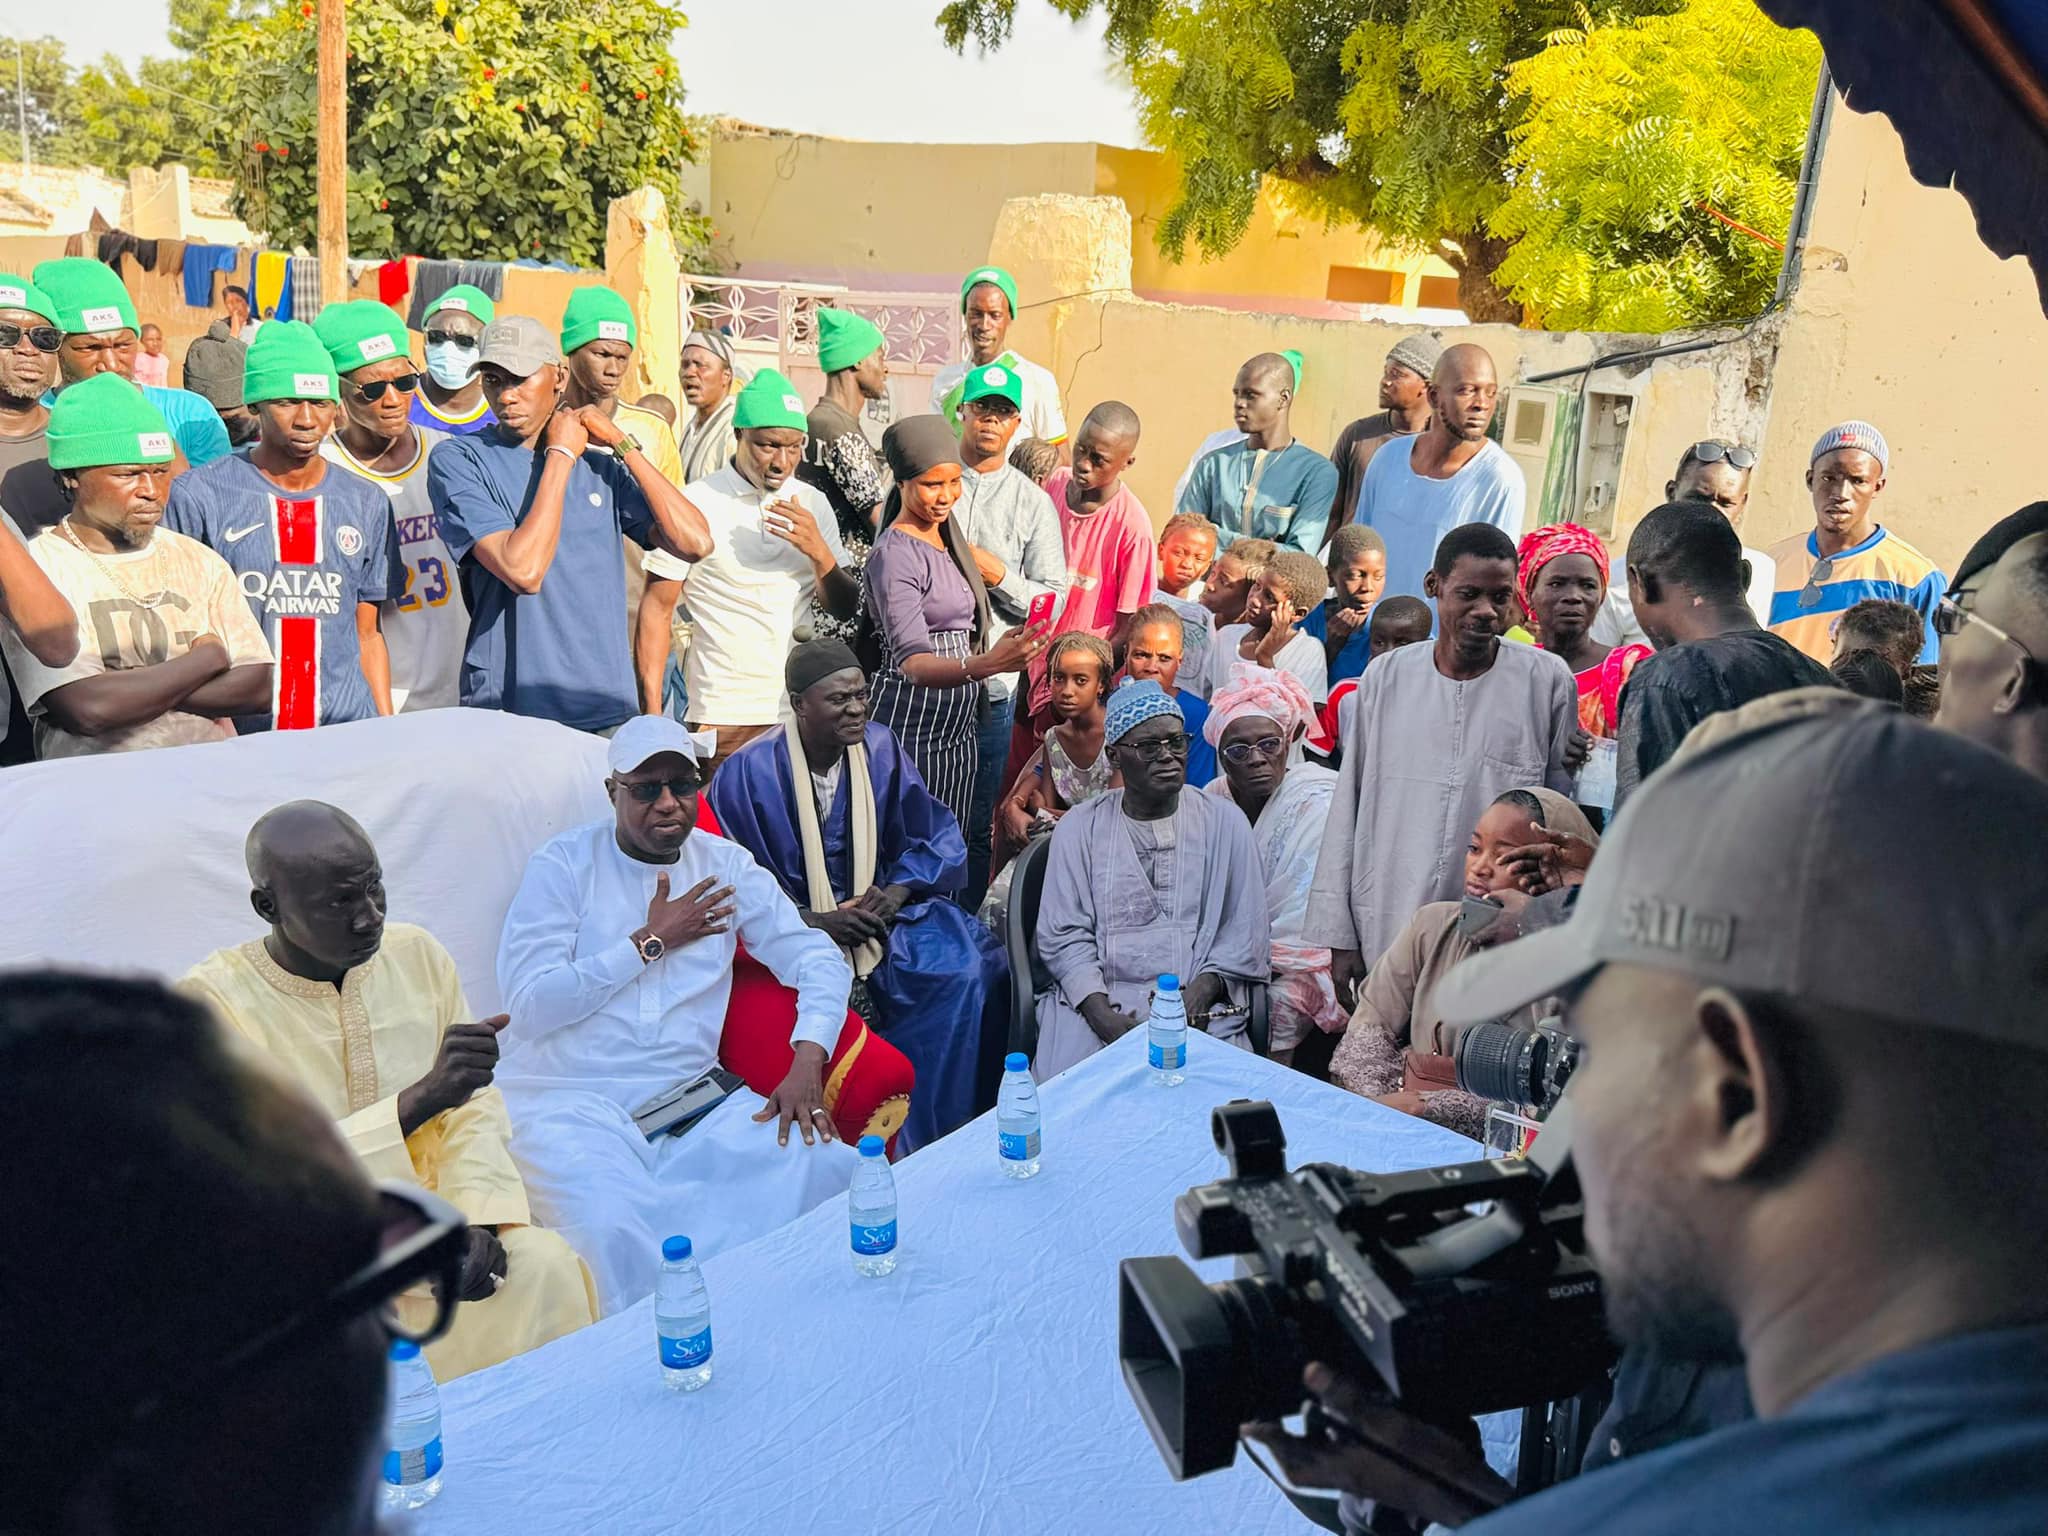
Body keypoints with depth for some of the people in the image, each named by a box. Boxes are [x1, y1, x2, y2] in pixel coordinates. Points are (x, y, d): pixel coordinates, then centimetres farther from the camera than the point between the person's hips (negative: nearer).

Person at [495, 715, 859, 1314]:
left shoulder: (725, 866, 12)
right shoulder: (564, 864, 3)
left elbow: (818, 957, 7)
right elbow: (529, 1004, -8)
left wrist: (807, 1061, -11)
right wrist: (652, 940, -6)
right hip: (570, 1102, -3)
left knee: (827, 1163, -21)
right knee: (611, 1227, -35)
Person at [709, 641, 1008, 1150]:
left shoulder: (880, 747, 2)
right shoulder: (750, 771, -10)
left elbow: (935, 835, 7)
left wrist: (896, 892, -12)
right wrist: (815, 922, -18)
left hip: (878, 910, 4)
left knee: (964, 970, -21)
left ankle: (927, 1136, -6)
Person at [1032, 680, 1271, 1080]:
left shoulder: (1224, 822, 10)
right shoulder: (1078, 828, 9)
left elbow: (1246, 932, 5)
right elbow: (1064, 935, 2)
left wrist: (1198, 995, -12)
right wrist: (1103, 1017, -14)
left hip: (1199, 1002, 0)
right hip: (1096, 998, 0)